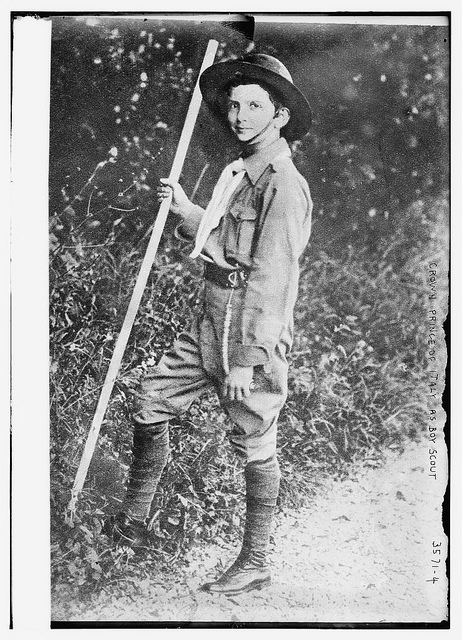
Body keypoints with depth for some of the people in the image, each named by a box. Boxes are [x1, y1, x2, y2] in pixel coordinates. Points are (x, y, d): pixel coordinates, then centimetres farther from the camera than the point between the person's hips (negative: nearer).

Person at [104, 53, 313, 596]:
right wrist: (183, 209, 8)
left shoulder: (283, 185, -16)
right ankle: (132, 522, 29)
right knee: (150, 400, 12)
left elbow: (268, 278, -20)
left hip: (254, 333, -9)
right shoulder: (241, 172, 15)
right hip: (211, 325, 10)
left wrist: (244, 359, -21)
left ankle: (255, 563, 19)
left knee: (254, 445, 2)